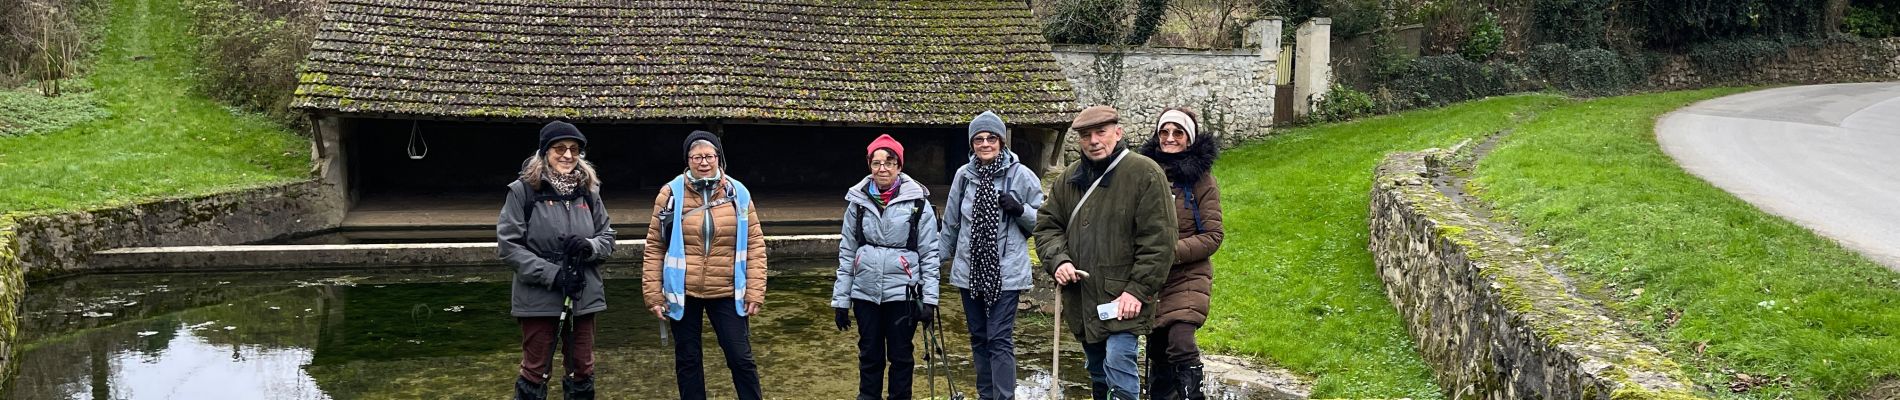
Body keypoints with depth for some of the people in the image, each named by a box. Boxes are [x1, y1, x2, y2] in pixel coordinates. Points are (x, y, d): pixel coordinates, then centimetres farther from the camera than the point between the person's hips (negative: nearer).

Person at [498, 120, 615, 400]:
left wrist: (588, 246, -12)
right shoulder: (523, 190, -7)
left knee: (582, 369, 13)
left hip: (583, 297, 4)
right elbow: (507, 245, -10)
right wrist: (551, 274, -17)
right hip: (539, 298, -4)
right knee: (535, 371, 5)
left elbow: (608, 237, 12)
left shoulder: (588, 190, 6)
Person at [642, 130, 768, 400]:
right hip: (682, 293, 0)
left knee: (741, 358, 3)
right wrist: (653, 294, -3)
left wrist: (755, 291, -4)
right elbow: (655, 247, 1)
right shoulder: (671, 194, -2)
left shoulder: (738, 193, 0)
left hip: (727, 293, 0)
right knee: (687, 360, 10)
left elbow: (755, 244, 2)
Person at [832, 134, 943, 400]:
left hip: (902, 293, -2)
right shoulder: (858, 201, 3)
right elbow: (847, 252, 7)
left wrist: (929, 298, -8)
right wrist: (841, 299, 5)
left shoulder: (917, 201, -4)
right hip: (865, 293, 2)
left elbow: (930, 253, -3)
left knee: (901, 356, 8)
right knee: (869, 355, 11)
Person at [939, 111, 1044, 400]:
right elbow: (950, 223, 15)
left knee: (1000, 340, -8)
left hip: (1005, 272, -4)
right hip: (970, 270, 4)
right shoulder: (963, 175, 4)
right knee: (979, 338, 14)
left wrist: (1020, 210, -18)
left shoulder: (1021, 175, -6)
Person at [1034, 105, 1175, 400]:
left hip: (1122, 299, -6)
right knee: (1097, 374, 17)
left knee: (1118, 363, -17)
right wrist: (1058, 259, -6)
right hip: (1081, 300, 6)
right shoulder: (1068, 180, 10)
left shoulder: (1144, 173, -9)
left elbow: (1158, 240, -12)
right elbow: (1046, 225, 15)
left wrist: (1138, 290, -16)